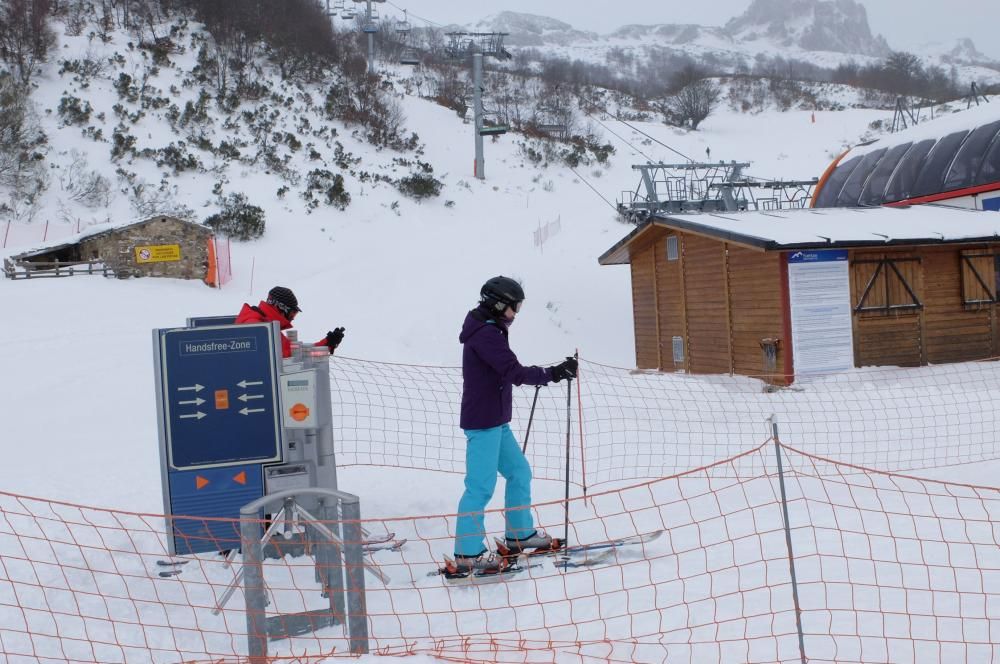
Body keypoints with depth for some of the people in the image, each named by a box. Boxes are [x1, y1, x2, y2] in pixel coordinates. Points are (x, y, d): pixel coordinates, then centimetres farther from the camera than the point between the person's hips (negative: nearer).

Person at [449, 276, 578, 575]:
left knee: (519, 472, 17)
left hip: (495, 421, 11)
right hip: (483, 423, -11)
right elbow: (514, 372, -24)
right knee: (481, 486, -8)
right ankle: (467, 555, -4)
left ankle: (520, 534, 29)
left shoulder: (488, 331, 15)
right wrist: (553, 373, -21)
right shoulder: (486, 334, -18)